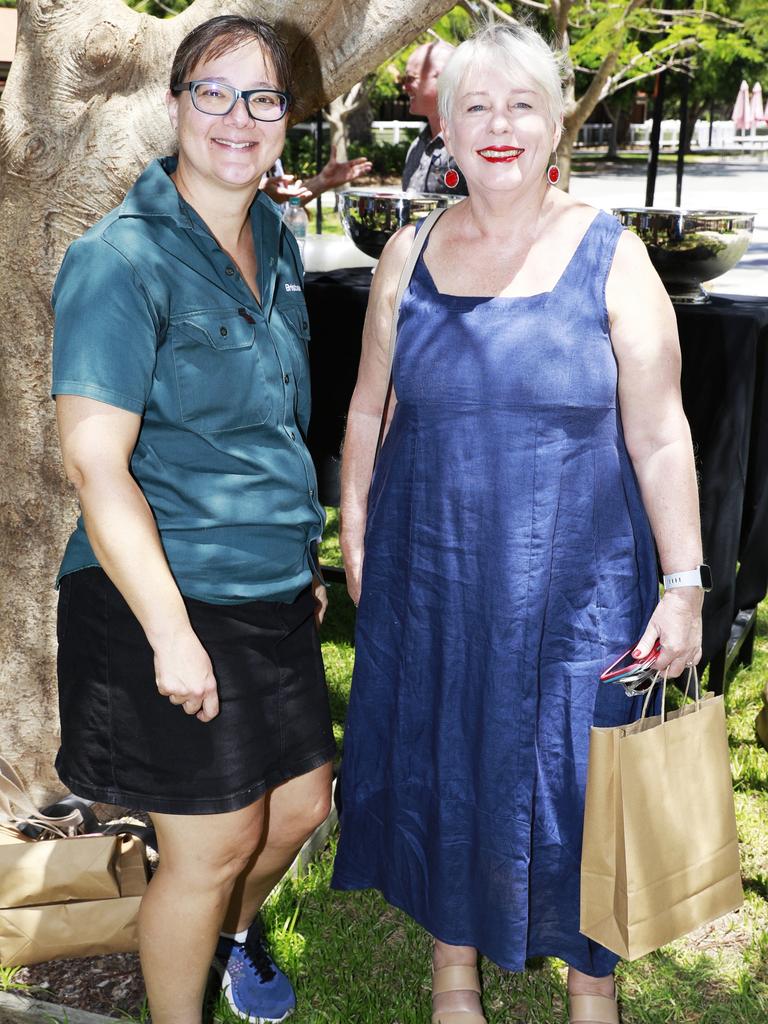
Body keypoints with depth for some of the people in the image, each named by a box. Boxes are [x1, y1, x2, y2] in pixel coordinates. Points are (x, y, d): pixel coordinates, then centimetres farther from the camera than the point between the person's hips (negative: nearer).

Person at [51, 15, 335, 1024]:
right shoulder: (122, 259, -15)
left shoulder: (275, 241, 9)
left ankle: (235, 932, 51)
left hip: (275, 592, 8)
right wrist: (171, 632, -22)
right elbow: (93, 460, -20)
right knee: (211, 847, 4)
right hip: (171, 600, -7)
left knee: (301, 804, 19)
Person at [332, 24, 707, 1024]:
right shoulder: (410, 252, 3)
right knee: (441, 765, 14)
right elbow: (368, 405, 11)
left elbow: (660, 436, -7)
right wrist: (353, 532, 9)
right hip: (429, 573, 3)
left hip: (575, 582, -2)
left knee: (575, 782, 8)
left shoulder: (611, 256, -5)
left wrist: (685, 584, -9)